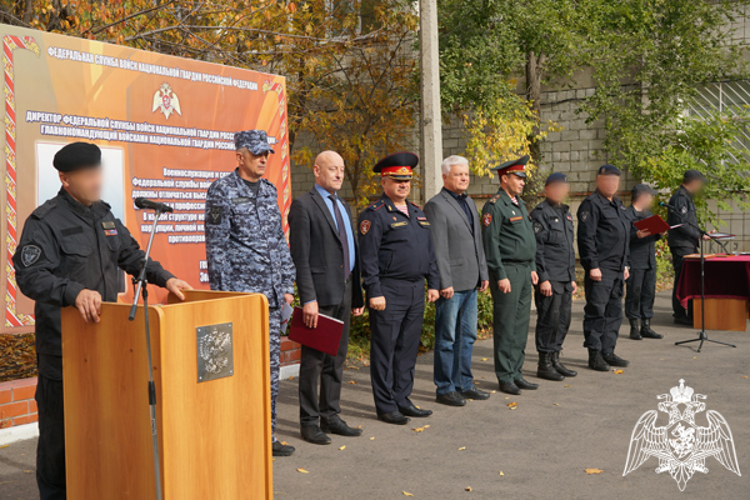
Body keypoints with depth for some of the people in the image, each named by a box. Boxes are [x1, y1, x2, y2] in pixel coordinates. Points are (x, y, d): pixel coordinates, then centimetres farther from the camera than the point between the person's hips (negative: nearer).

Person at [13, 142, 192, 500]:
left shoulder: (104, 215, 14)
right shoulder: (44, 222, -10)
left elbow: (131, 255, 23)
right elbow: (30, 276, -20)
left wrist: (164, 278, 10)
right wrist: (75, 292, -34)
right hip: (63, 341, -7)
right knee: (61, 423, 2)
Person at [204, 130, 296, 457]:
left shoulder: (269, 191, 15)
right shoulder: (222, 190, -5)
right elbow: (216, 246, -8)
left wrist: (286, 284, 13)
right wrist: (222, 292, -11)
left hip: (271, 294, 7)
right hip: (240, 291, -6)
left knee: (270, 365, 9)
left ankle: (267, 434, 19)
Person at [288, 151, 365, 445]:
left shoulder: (344, 207, 18)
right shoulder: (303, 206, -7)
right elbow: (300, 257, -13)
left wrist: (357, 295, 15)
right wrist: (308, 298, -19)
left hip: (344, 292, 8)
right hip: (320, 292, -8)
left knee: (337, 358, 13)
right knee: (313, 359, -1)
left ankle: (330, 416, 23)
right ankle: (309, 422, 9)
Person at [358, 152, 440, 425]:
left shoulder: (417, 212, 17)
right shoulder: (374, 214, -8)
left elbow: (429, 251, 21)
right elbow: (368, 257, -13)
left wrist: (433, 283, 15)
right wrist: (374, 292, -17)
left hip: (416, 290, 8)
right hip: (389, 292, -8)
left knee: (408, 348, 13)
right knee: (385, 349, -1)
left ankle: (402, 400, 23)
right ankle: (385, 406, 8)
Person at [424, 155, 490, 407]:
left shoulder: (470, 203, 17)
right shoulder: (436, 205, -10)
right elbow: (437, 249, -16)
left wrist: (483, 273, 16)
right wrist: (445, 282, -19)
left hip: (471, 283, 9)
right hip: (451, 284, -8)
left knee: (467, 337, 14)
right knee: (447, 339, 0)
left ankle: (464, 384, 24)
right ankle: (445, 389, 10)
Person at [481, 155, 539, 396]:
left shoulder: (520, 204, 17)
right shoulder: (494, 206, -10)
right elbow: (491, 243, -15)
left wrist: (532, 268, 17)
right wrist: (501, 276, -18)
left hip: (524, 271, 9)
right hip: (507, 271, -9)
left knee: (521, 325, 11)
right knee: (505, 327, -3)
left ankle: (516, 373, 19)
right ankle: (505, 377, 5)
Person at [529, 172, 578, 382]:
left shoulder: (566, 212, 18)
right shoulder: (540, 213, -9)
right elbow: (536, 248, -14)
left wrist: (572, 277, 21)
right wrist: (543, 278, -18)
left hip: (565, 278, 8)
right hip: (550, 278, -8)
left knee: (563, 320, 11)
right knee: (549, 320, -5)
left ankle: (555, 360, 21)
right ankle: (544, 364, 3)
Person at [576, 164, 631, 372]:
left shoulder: (618, 204, 20)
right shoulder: (591, 204, -9)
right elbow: (586, 238, -16)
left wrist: (625, 264, 22)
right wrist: (592, 265, -20)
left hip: (617, 269, 9)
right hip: (600, 269, -9)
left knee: (614, 312, 12)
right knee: (596, 312, -5)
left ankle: (608, 352, 21)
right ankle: (594, 355, 2)